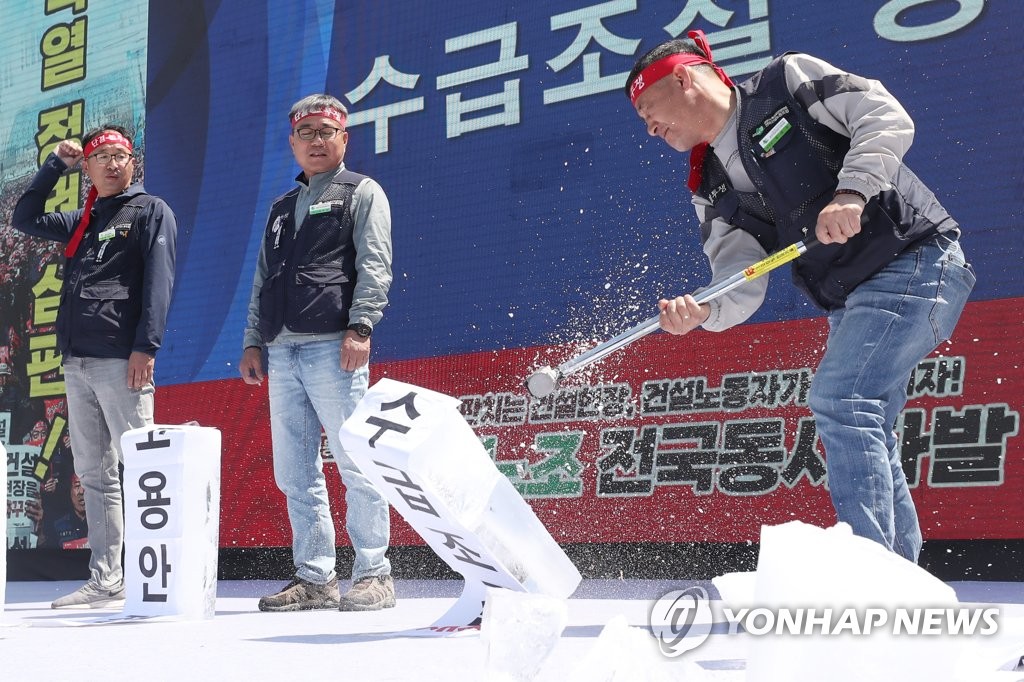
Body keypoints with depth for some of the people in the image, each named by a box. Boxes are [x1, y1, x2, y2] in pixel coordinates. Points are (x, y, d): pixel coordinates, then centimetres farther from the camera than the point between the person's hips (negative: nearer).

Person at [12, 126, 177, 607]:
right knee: (93, 473, 6)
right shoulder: (81, 221, 23)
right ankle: (104, 582, 10)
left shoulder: (150, 211, 3)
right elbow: (24, 219, 29)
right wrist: (55, 164, 21)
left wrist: (146, 346, -17)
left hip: (120, 361, -7)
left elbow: (158, 281, -7)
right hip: (76, 363, 7)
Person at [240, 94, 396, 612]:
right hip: (282, 352, 7)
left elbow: (375, 266, -4)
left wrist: (360, 325, -16)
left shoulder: (361, 192, 8)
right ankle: (314, 579, 10)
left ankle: (373, 576, -2)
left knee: (354, 463, -8)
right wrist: (253, 341, 14)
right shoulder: (281, 208, 27)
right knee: (294, 474, 5)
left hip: (333, 346, -6)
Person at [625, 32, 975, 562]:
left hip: (914, 256, -8)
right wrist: (703, 311, -22)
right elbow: (742, 288, 0)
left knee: (838, 399, -21)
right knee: (865, 437, 10)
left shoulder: (787, 81, -3)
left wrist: (852, 190, -26)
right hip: (852, 304, 8)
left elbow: (887, 118, -11)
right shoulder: (712, 191, 12)